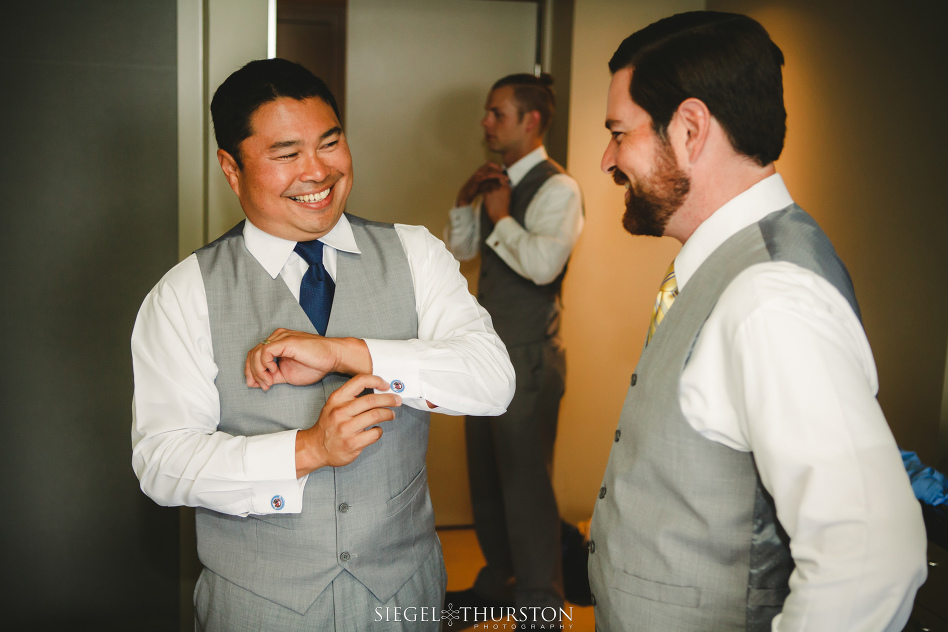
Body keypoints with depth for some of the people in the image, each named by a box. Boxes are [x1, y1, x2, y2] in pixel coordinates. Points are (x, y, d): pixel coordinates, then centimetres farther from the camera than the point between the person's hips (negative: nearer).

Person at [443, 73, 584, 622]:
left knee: (527, 484, 0)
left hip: (528, 359, -9)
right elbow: (460, 249, 17)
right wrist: (468, 200, 1)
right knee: (486, 479, 19)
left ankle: (540, 604, 16)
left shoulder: (557, 188, -14)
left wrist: (501, 217, -15)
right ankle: (497, 584, 38)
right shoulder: (499, 182, 12)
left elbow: (543, 264, -28)